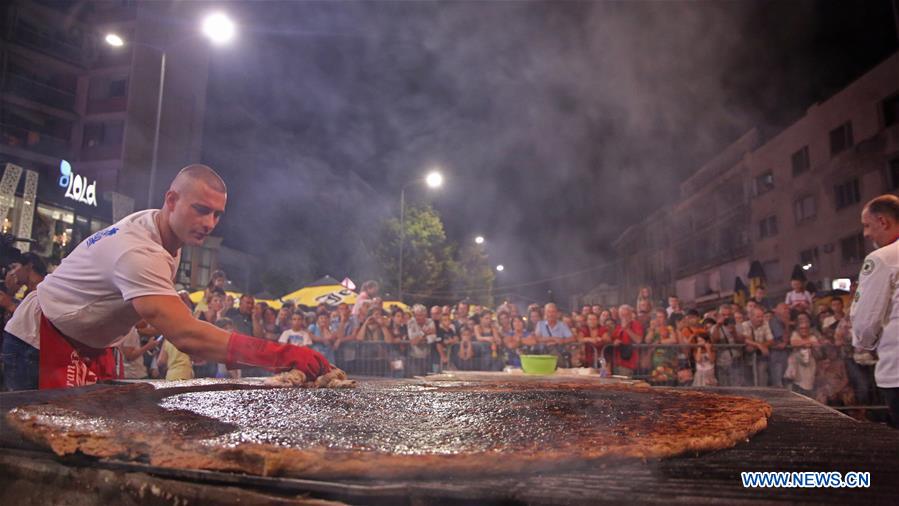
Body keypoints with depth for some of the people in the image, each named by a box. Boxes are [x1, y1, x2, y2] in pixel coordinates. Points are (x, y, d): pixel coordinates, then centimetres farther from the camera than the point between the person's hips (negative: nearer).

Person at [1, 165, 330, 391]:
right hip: (45, 342, -9)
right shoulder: (140, 252, -36)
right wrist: (281, 354, -53)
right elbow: (186, 335, -47)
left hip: (91, 344, 9)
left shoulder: (153, 225, -4)